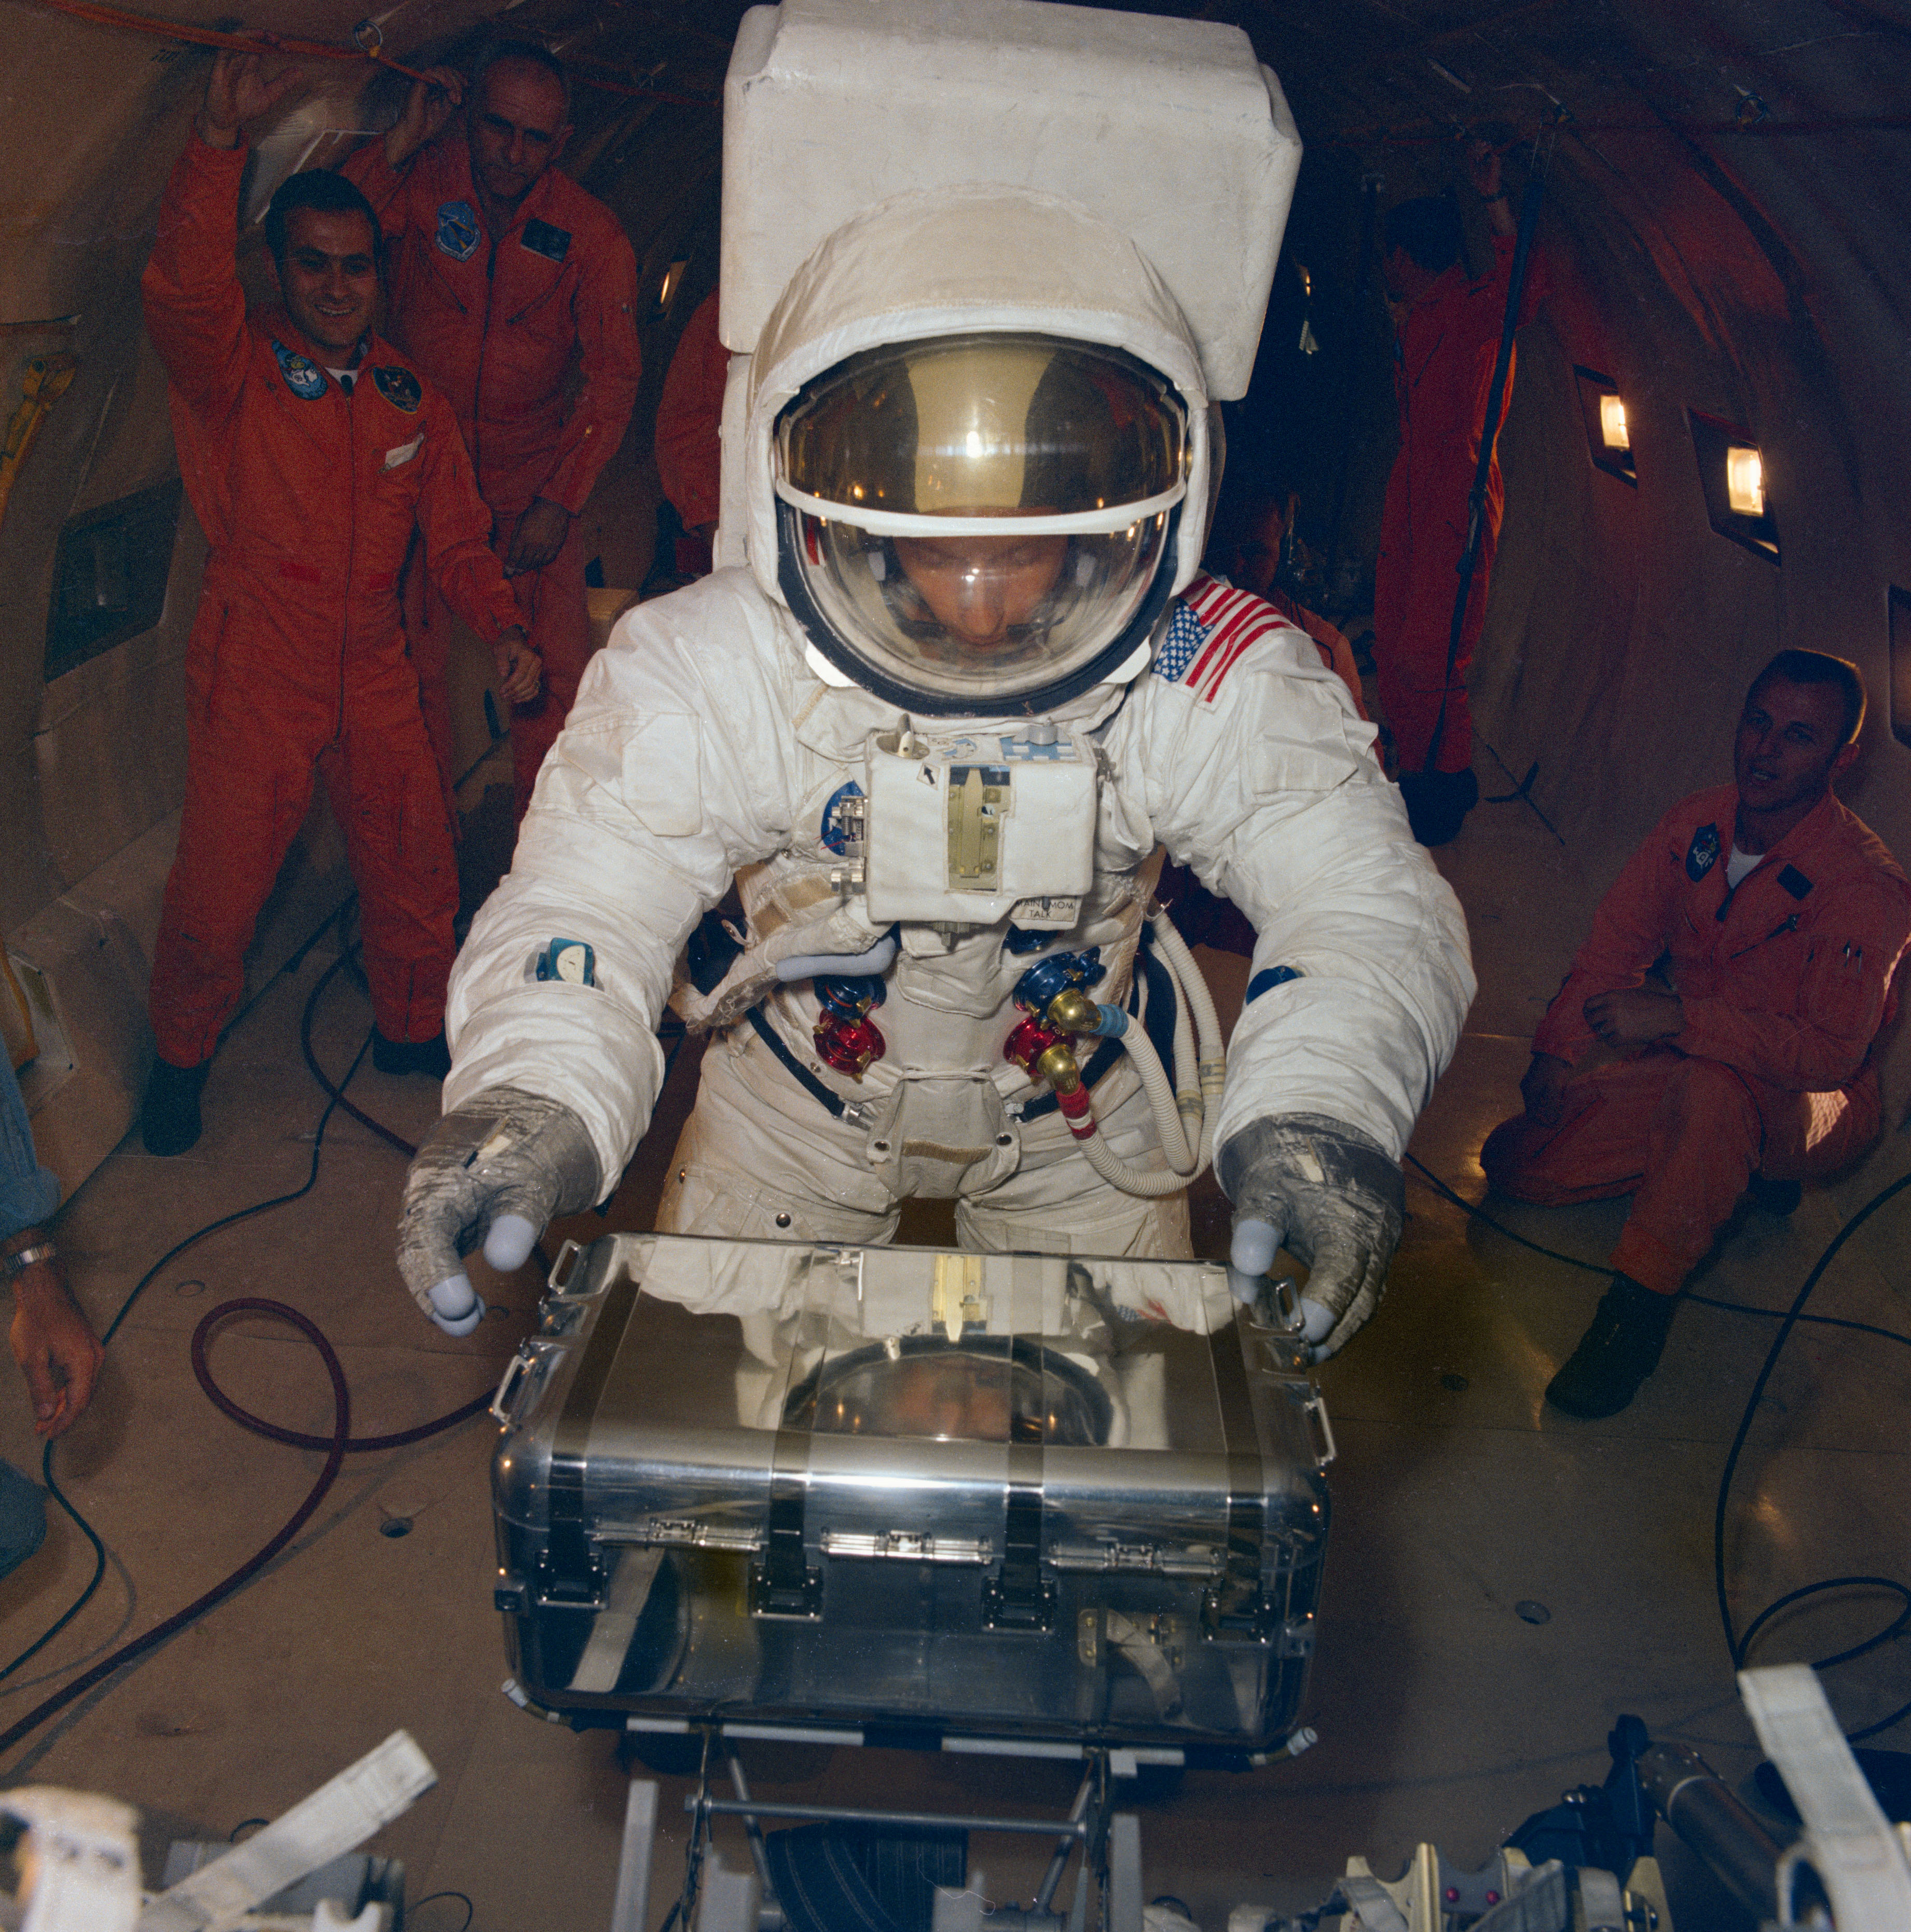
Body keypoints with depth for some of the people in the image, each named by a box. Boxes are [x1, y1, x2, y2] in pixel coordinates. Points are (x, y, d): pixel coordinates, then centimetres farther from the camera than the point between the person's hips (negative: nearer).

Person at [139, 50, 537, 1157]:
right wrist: (220, 141, -42)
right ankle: (184, 1057, 29)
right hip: (254, 681, -4)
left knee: (417, 875, 13)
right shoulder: (235, 370, -9)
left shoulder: (410, 398, 5)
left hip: (376, 674, 4)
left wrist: (505, 627, -9)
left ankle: (414, 1029, 38)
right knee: (217, 895, 2)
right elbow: (183, 288, -31)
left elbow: (456, 537, 9)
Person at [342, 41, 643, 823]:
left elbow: (613, 375, -5)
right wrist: (402, 140, -25)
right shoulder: (423, 179, -6)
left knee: (554, 675, -4)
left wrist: (561, 500, -13)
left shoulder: (592, 235, -7)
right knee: (411, 664, 1)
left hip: (535, 478, 0)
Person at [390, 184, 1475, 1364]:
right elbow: (586, 896, -35)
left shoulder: (1214, 686, -28)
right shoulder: (713, 671, -30)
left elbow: (1369, 900, -30)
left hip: (1075, 1119, 1)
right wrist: (533, 1098, -58)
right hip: (798, 1103, 0)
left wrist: (1319, 1112, -52)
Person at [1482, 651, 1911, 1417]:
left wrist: (1676, 1017, -40)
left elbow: (1830, 1053, -32)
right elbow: (1615, 945, 4)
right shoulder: (1695, 824, -5)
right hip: (1684, 1073, 7)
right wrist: (1557, 1051, -7)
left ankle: (1637, 1308, -27)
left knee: (1711, 1086, -43)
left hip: (1816, 1109, -7)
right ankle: (1732, 1171, 12)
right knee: (1516, 1161, -5)